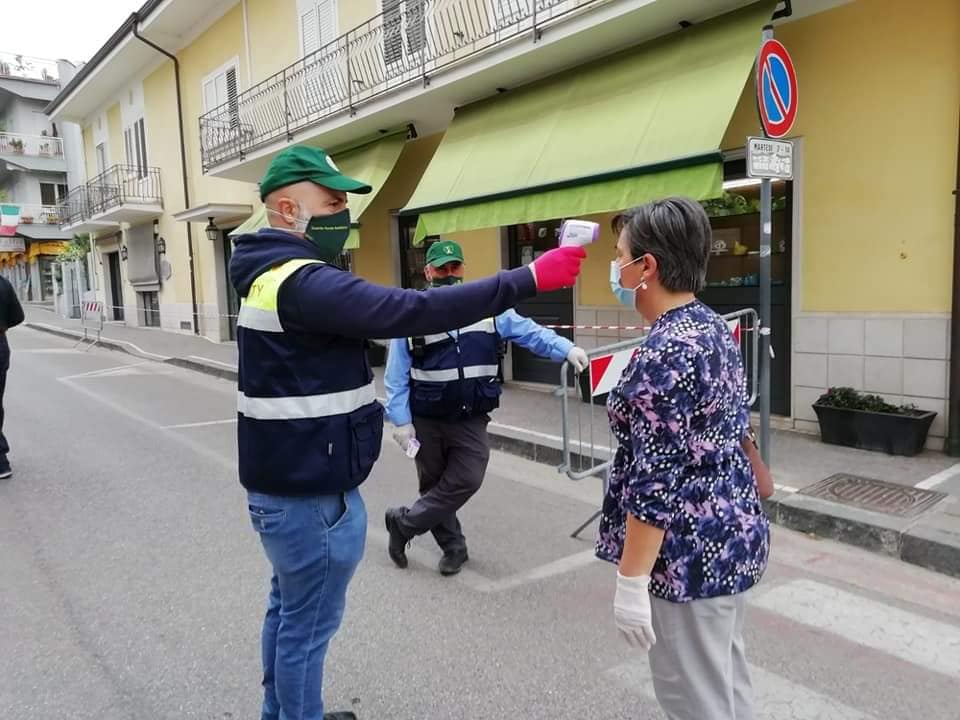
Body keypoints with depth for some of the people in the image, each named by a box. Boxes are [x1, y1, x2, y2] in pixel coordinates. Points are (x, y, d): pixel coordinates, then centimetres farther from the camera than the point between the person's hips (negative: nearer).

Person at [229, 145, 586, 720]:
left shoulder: (271, 274, 11)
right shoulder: (301, 282, -23)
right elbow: (414, 311, -32)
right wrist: (529, 280, -30)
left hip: (284, 479, 11)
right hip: (310, 492, -11)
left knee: (290, 608, 24)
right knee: (309, 623, 6)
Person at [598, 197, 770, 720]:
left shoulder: (665, 352, -23)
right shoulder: (714, 327, 5)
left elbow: (654, 483, -24)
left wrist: (631, 582, -19)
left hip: (690, 552, -9)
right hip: (732, 532, 9)